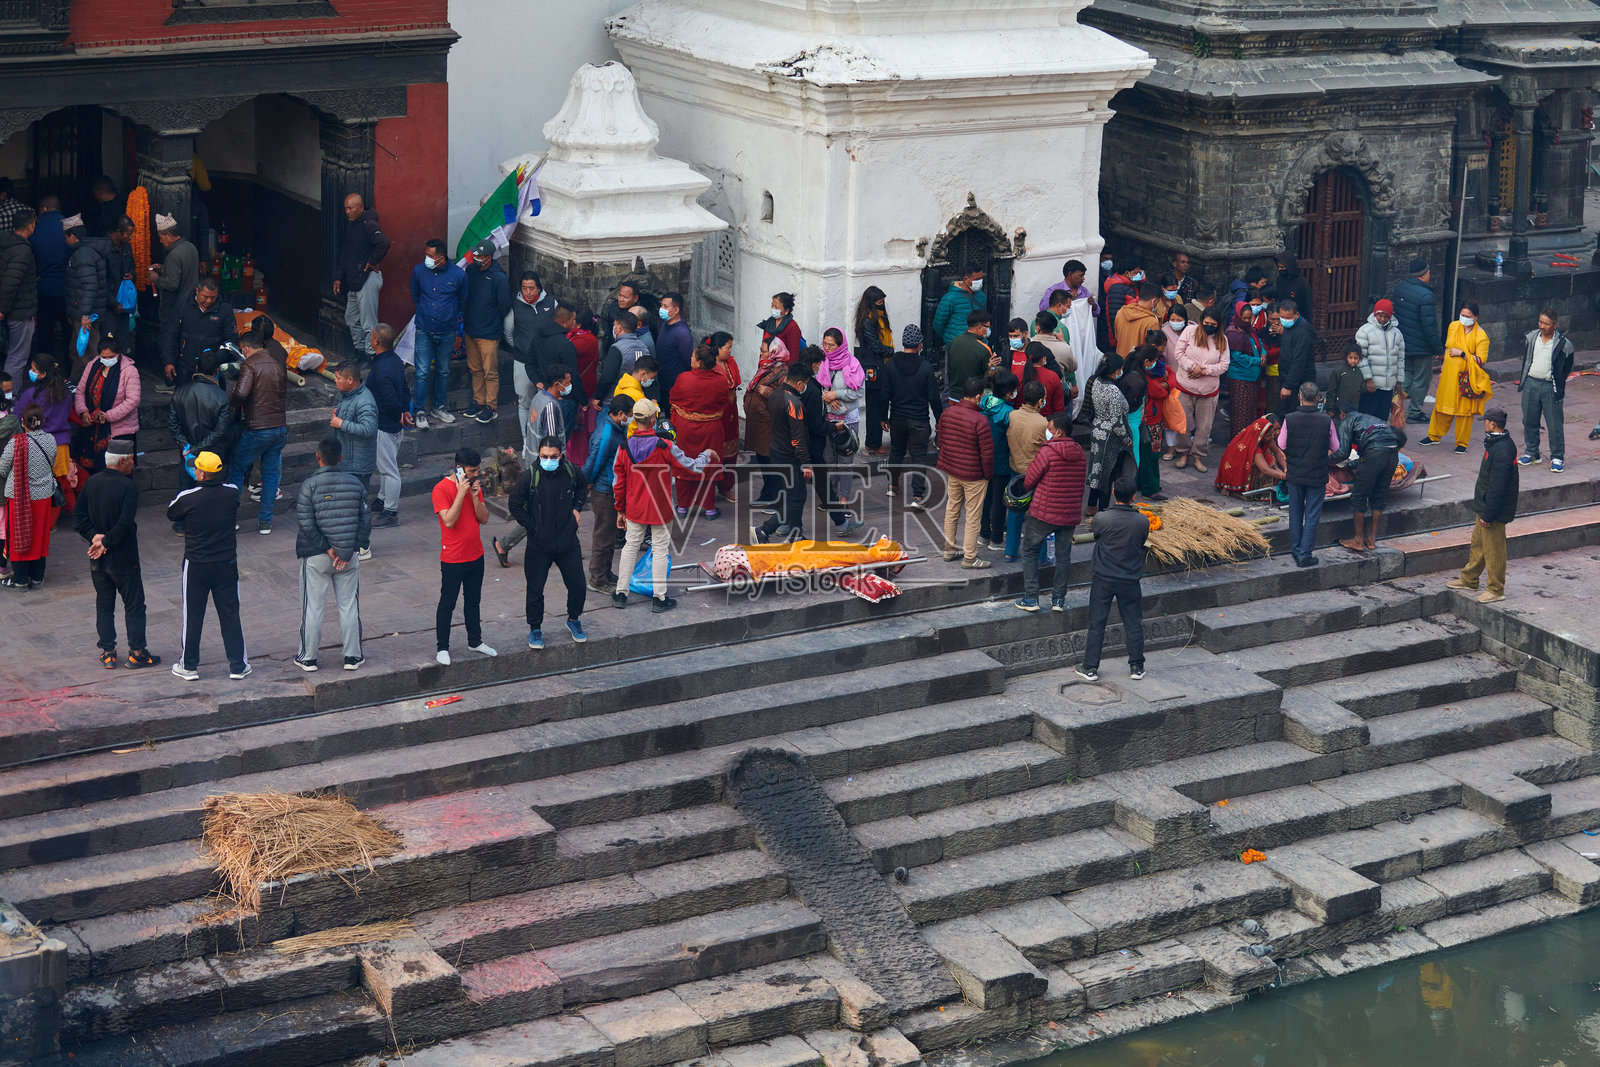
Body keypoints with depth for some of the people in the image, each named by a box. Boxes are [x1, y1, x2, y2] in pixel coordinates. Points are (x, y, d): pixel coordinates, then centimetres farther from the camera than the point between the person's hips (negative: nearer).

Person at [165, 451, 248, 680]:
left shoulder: (187, 498, -16)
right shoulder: (232, 492, -8)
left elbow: (171, 515, 3)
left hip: (196, 565, -2)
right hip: (227, 564, 2)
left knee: (192, 616, 10)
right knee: (230, 614, 11)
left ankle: (189, 666, 19)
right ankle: (238, 666, 15)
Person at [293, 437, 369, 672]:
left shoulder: (309, 485, -13)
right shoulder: (356, 483, -3)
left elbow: (307, 524, -16)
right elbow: (365, 521, -2)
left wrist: (327, 549, -9)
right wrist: (347, 550, -3)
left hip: (316, 556, -2)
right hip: (349, 555, 2)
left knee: (312, 607, 8)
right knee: (349, 606, 12)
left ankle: (307, 657, 17)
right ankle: (352, 656, 18)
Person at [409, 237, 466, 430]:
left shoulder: (458, 274, -11)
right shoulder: (419, 271, -7)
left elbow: (463, 301, 7)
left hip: (447, 332, 0)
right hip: (424, 330, 0)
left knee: (443, 371, 14)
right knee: (422, 372, -2)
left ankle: (438, 407, 30)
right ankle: (420, 411, 8)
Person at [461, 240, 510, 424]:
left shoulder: (499, 278, -18)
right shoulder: (471, 271, 0)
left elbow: (504, 306, -10)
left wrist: (493, 322, 1)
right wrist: (464, 316, 9)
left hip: (489, 333, -6)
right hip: (470, 331, 6)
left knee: (490, 372, 2)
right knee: (475, 369, 17)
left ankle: (491, 407, 13)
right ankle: (478, 401, 30)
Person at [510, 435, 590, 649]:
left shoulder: (571, 471, -5)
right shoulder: (529, 476, -14)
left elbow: (583, 486, 20)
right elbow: (514, 505, -4)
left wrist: (576, 507, 7)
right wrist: (532, 526, -6)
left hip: (568, 541, 2)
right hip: (539, 545, -2)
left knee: (577, 585, 7)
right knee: (535, 589, 5)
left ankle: (573, 620, 31)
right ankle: (535, 629, 23)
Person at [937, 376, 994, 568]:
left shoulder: (946, 413, -4)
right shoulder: (980, 420, -23)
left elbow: (941, 442, 9)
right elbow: (987, 453, -18)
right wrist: (988, 474, -2)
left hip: (951, 470, 6)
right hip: (974, 475, -6)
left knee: (952, 509, 21)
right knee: (973, 516, 6)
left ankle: (949, 548, 33)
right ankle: (969, 557, 13)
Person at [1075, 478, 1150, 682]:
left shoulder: (1101, 519, -17)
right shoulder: (1142, 521, -11)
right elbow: (1141, 544, 5)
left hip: (1103, 579, -1)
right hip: (1130, 580, 1)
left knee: (1097, 623, 8)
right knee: (1133, 623, 13)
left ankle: (1090, 668, 12)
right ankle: (1136, 667, 20)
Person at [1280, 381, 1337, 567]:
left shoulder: (1289, 419, -13)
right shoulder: (1326, 421, -14)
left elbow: (1281, 445, -1)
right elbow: (1336, 448, -1)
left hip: (1294, 474, 1)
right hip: (1317, 475, -1)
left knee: (1295, 514, 16)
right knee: (1312, 516, 7)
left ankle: (1296, 551, 25)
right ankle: (1305, 555, 6)